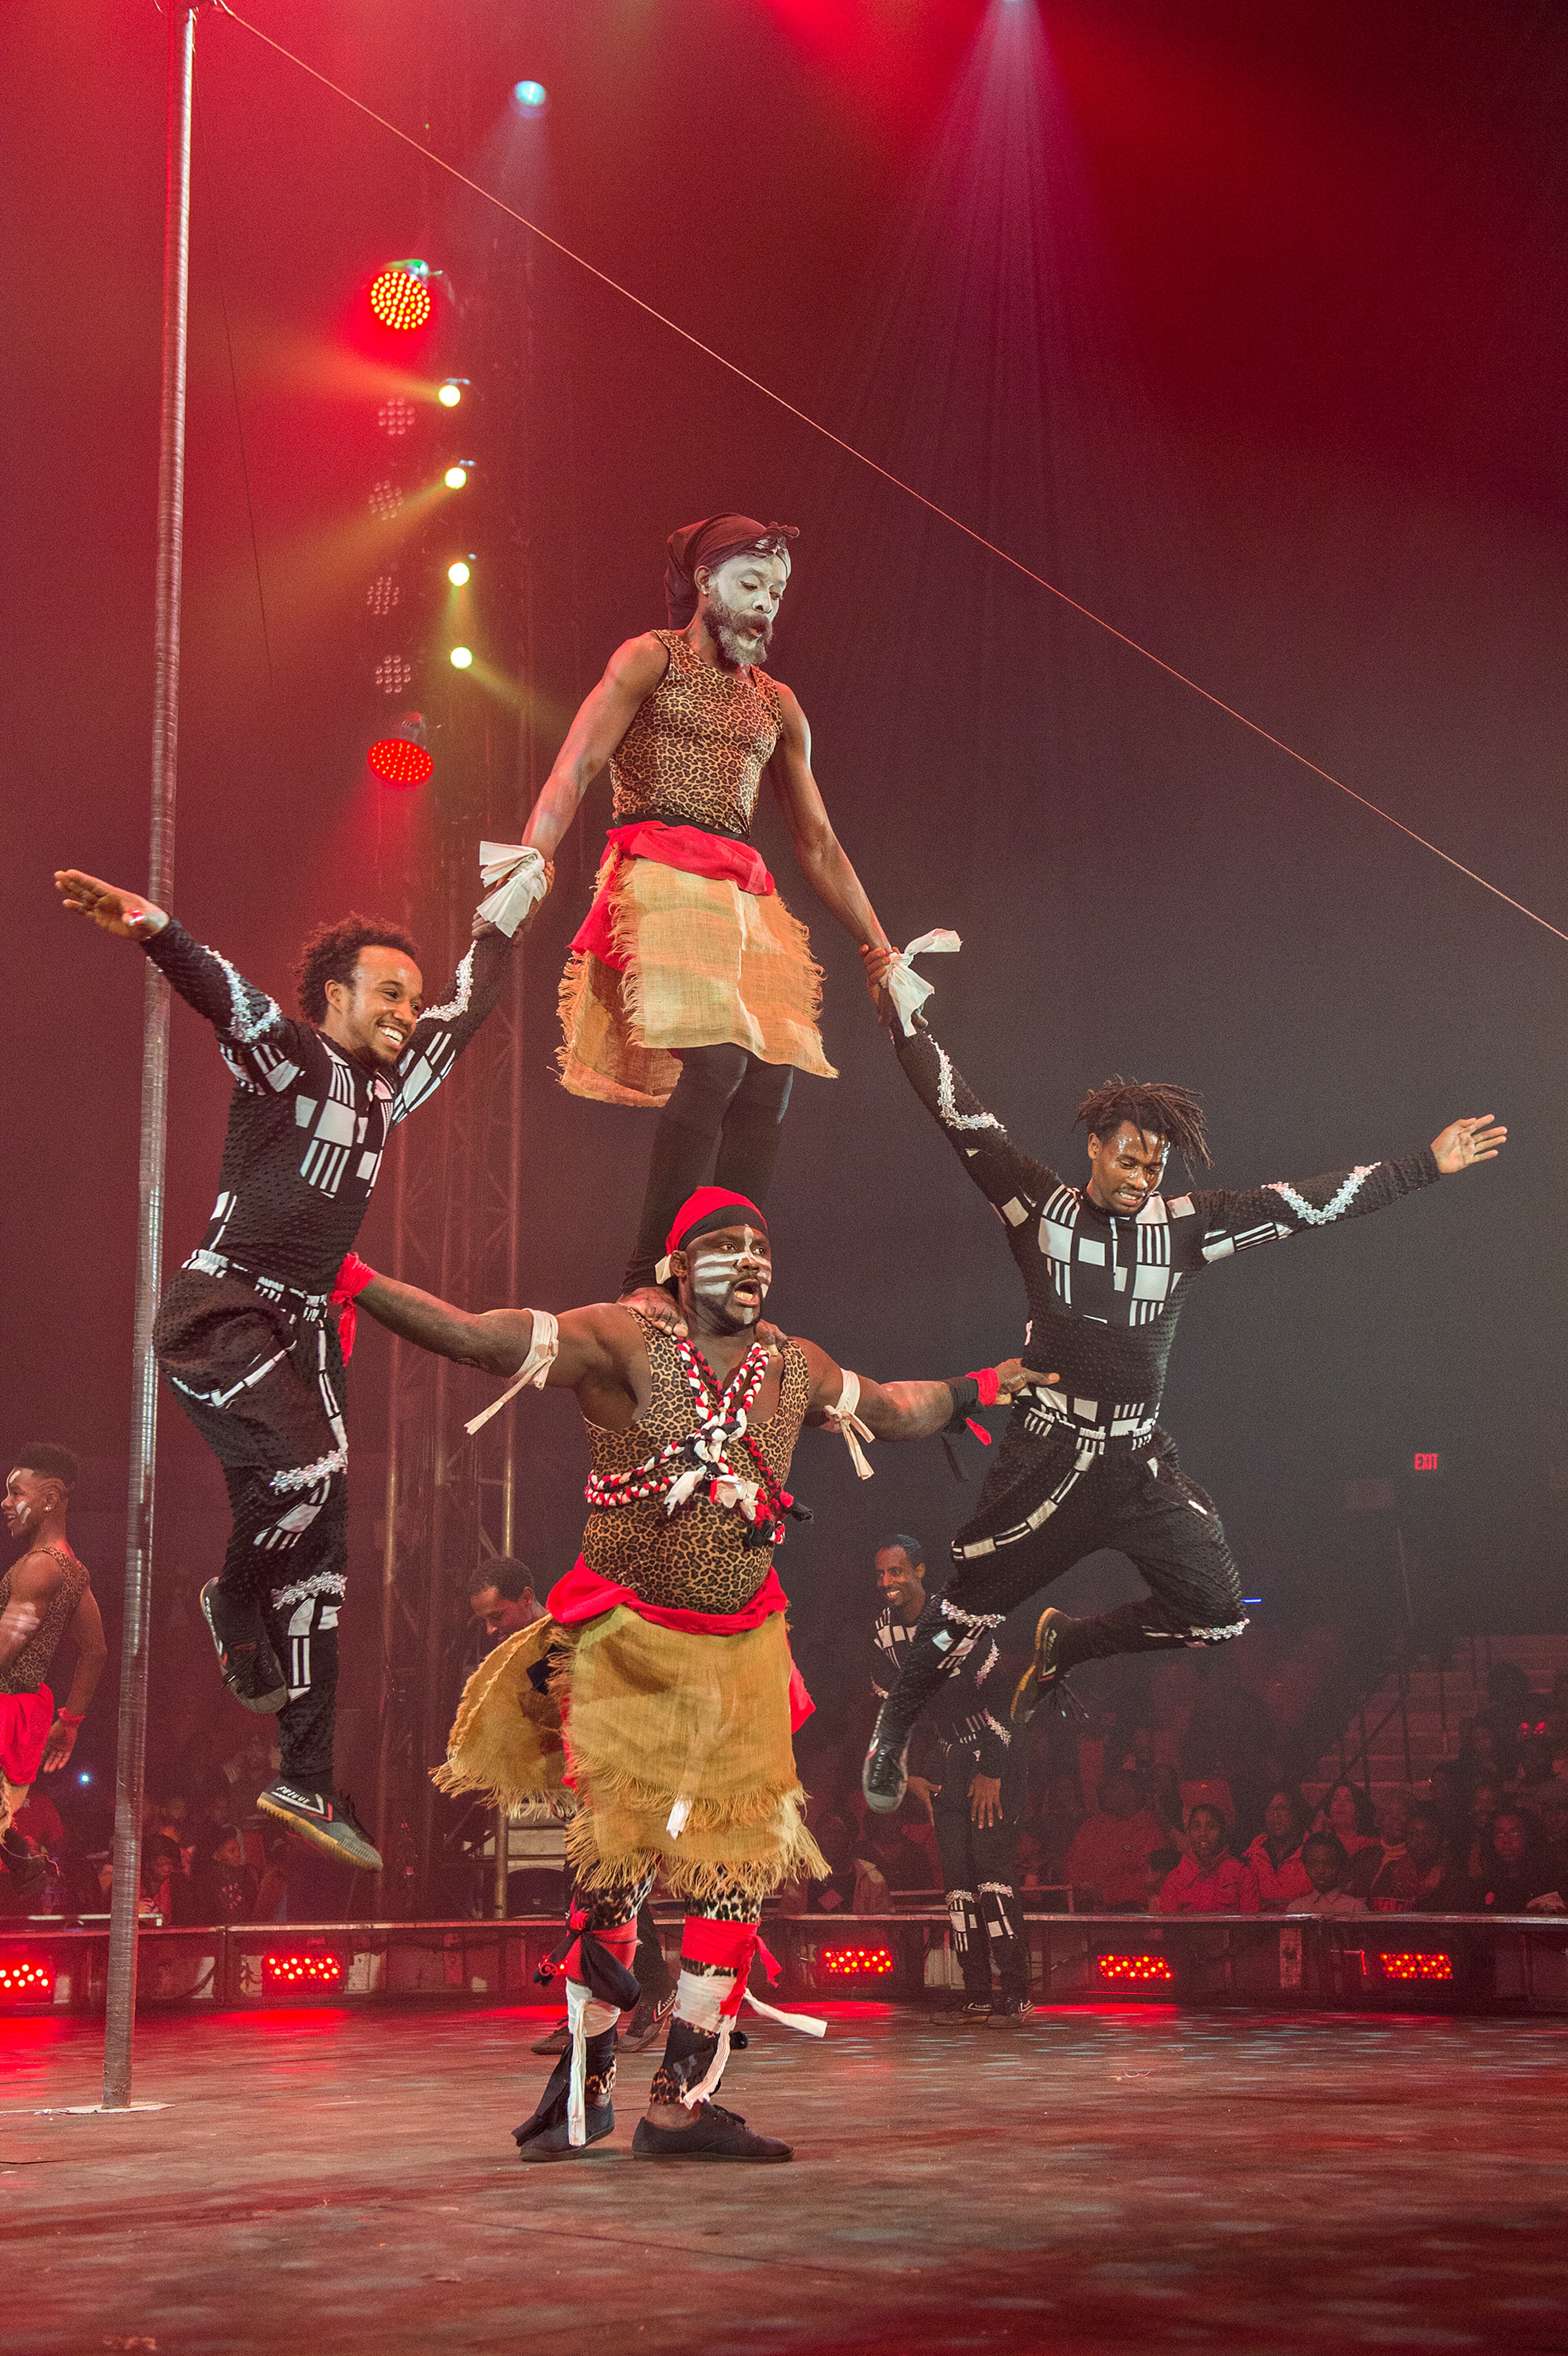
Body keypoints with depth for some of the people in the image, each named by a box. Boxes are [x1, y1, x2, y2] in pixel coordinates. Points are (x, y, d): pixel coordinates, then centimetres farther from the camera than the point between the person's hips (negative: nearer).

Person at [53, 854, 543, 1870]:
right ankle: (235, 1601, 5)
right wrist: (153, 927, -43)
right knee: (311, 1467, -28)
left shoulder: (389, 1084, 15)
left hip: (306, 1322, 7)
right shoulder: (287, 1054, -5)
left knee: (319, 1541, 3)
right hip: (221, 1307, -7)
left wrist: (505, 916, 39)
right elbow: (222, 990, -25)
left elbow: (467, 1010, 31)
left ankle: (309, 1782, 8)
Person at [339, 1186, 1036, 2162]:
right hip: (627, 1642, -5)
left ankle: (684, 2101, 11)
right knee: (616, 1862, -3)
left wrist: (978, 1390, 38)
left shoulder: (795, 1369, 11)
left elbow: (892, 1409, 31)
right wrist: (356, 1283, -24)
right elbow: (477, 1335, -15)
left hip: (741, 1653, 5)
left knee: (739, 1865, 1)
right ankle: (586, 2086, 16)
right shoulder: (623, 1343, -6)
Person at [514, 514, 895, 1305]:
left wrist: (882, 951, 20)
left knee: (768, 1080, -10)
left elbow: (818, 845, 25)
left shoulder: (776, 705, 23)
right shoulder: (650, 660, 7)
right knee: (714, 1062, -24)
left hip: (746, 898, 6)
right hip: (663, 879, -6)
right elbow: (572, 774, -5)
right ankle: (647, 1282, -22)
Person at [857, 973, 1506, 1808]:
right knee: (971, 1607, 0)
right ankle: (893, 1730, 26)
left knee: (1217, 1614, -1)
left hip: (1140, 1459, 4)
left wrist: (1427, 1166, 4)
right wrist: (906, 1017, -7)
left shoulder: (1183, 1227, 5)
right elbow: (961, 1117, -3)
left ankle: (1065, 1643, 23)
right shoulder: (1039, 1206, -1)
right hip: (1048, 1451, -3)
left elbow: (1301, 1205, 5)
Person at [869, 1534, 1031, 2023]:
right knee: (956, 1872, 1)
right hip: (948, 1759, 6)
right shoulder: (883, 1630, 3)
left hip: (994, 1753, -6)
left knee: (991, 1861, -15)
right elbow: (888, 1704, 14)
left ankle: (1015, 1994, -13)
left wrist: (991, 1772, -17)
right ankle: (977, 1995, 5)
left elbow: (999, 1693, -17)